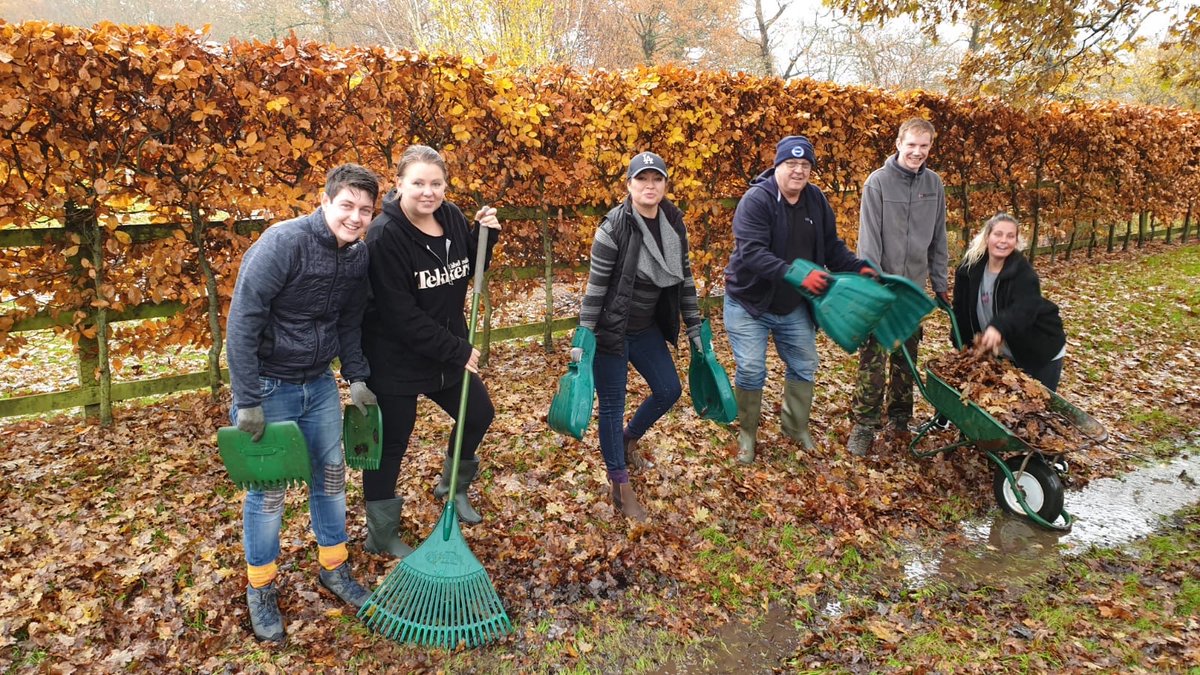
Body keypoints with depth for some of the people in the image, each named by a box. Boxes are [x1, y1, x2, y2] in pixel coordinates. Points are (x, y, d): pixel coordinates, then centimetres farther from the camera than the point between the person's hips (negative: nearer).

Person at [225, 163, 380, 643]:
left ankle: (334, 568, 33)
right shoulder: (283, 242, -22)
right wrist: (248, 402, -21)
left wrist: (357, 377, 5)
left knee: (331, 474, 13)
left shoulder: (358, 255, -2)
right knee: (268, 489, 4)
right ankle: (261, 590, 24)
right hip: (270, 385, -6)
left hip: (319, 384, 6)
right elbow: (242, 323, -22)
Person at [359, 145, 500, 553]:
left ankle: (453, 487, 46)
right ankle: (382, 536, 28)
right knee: (390, 447, 7)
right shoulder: (385, 235, -23)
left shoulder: (452, 217, -3)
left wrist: (484, 236, -7)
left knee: (479, 413, 20)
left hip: (448, 350, 7)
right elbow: (399, 314, -25)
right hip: (395, 361, -7)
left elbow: (468, 270, 12)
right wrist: (457, 350, -21)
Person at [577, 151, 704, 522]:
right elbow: (595, 285, -17)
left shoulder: (674, 223, 0)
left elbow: (685, 278, 8)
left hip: (647, 328, 7)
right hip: (611, 330, -7)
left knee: (669, 390, 15)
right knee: (612, 406, 2)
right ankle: (619, 484, 17)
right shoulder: (615, 227, -19)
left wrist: (694, 326, 9)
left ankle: (628, 440, 41)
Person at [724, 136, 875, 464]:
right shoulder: (757, 199, -21)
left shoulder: (816, 200, -1)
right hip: (749, 303, -6)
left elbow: (832, 247, 6)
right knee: (751, 371, -4)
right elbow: (752, 253, -32)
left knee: (804, 366, 14)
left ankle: (796, 427, 35)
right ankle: (747, 434, 19)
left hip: (794, 307, 6)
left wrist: (859, 268, -12)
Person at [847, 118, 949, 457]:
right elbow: (869, 238, -13)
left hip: (914, 286, 5)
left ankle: (900, 417, 27)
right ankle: (863, 425, 4)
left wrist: (940, 284, 10)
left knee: (906, 357, 13)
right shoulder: (879, 181, -9)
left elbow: (938, 239, 10)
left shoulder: (934, 184, 5)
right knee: (873, 359, -4)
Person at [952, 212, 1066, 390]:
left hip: (1040, 353, -4)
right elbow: (962, 311, 0)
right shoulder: (970, 268, -8)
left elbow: (1024, 309, -41)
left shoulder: (1023, 273, -23)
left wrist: (998, 327, -60)